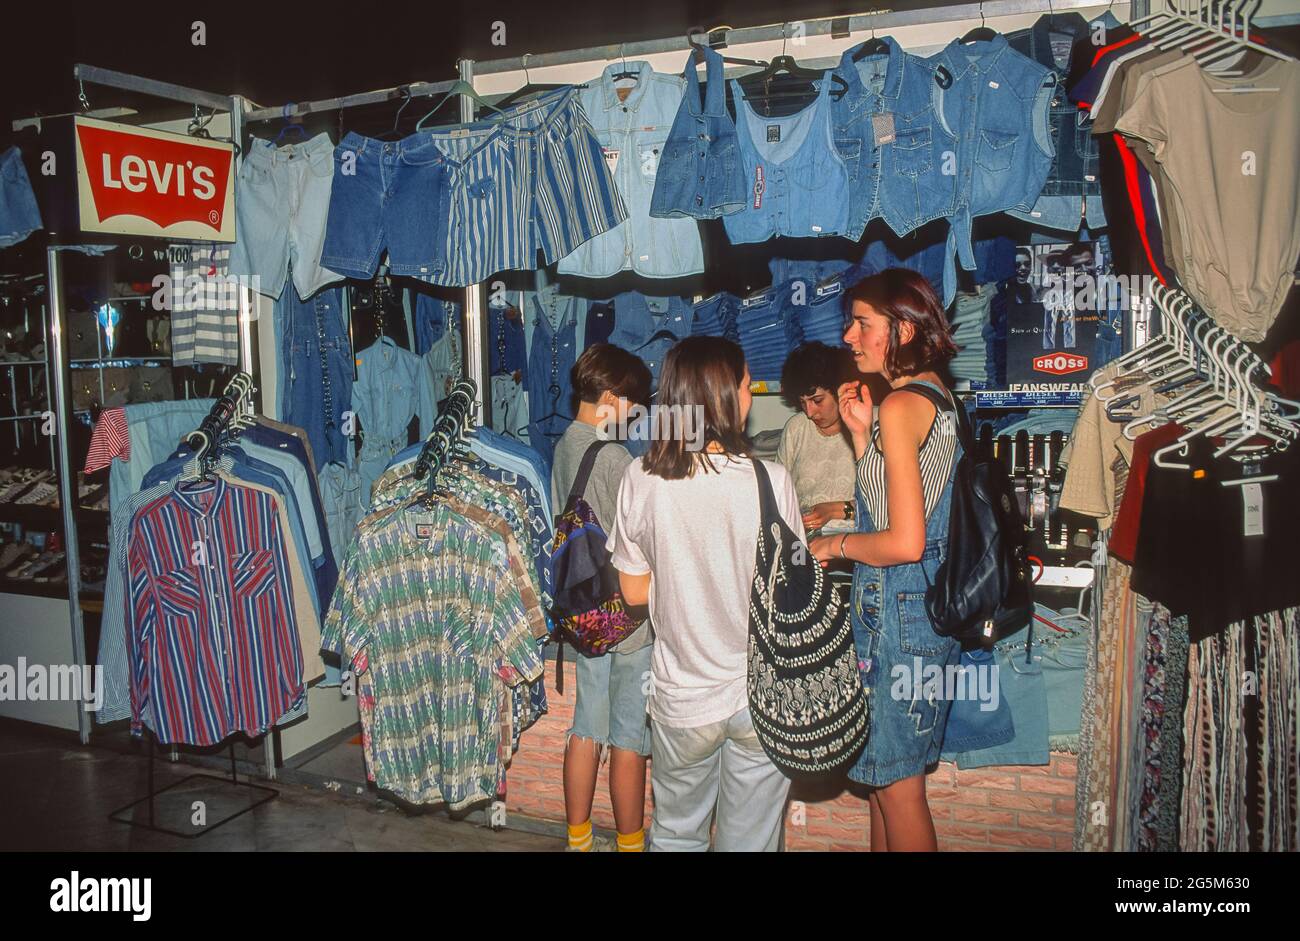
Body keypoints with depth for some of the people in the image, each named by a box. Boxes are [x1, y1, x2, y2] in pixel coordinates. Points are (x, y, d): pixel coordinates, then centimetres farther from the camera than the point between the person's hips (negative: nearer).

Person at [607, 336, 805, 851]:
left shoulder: (640, 480, -10)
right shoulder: (771, 480, -16)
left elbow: (634, 591, -1)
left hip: (682, 697, 2)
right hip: (761, 694, -1)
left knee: (675, 833, 22)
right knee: (749, 838, 16)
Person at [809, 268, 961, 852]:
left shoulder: (900, 407, -19)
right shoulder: (935, 394, 11)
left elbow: (904, 542, -23)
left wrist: (836, 545, -7)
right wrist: (861, 431, 6)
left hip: (899, 607, -10)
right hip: (926, 601, 10)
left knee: (896, 784, 4)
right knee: (884, 774, 21)